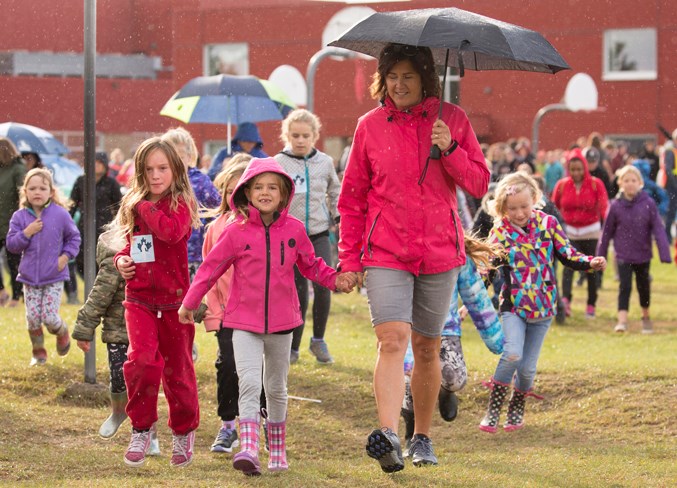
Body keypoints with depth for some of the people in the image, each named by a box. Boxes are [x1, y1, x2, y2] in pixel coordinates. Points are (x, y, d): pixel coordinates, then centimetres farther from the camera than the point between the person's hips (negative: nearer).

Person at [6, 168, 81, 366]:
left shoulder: (60, 214, -6)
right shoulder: (20, 217, -2)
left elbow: (74, 237, 6)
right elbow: (11, 245, -2)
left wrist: (66, 256, -6)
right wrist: (26, 233, -17)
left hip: (54, 277, -2)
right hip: (29, 277, 2)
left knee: (50, 318, -9)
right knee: (33, 318, 0)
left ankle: (63, 333, 26)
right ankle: (38, 352, 23)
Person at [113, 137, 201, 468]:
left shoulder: (181, 203, -5)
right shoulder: (132, 206, 9)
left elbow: (171, 231, -27)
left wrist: (146, 206, -16)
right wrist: (121, 260, 2)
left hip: (174, 299, -2)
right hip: (139, 297, 3)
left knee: (177, 369, 8)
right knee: (141, 360, -18)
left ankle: (183, 433, 28)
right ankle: (141, 429, -2)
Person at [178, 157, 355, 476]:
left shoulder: (294, 230, -1)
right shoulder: (236, 231, -7)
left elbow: (310, 265, 14)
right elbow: (211, 267, 1)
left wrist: (335, 279, -1)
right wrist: (189, 304, 5)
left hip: (281, 321, 3)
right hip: (244, 321, -3)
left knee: (276, 388, 15)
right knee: (249, 383, -17)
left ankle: (278, 451, 28)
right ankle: (249, 450, -24)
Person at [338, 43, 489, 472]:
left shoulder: (452, 120, 4)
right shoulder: (370, 126, 4)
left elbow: (479, 184, 3)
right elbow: (353, 198, 9)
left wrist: (450, 150, -14)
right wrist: (349, 258, 4)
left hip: (439, 251, 1)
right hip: (385, 253, -1)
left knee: (427, 346, 10)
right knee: (392, 339, -18)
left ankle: (423, 438, 24)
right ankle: (388, 436, -30)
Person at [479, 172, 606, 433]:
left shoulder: (548, 223, -1)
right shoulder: (500, 232, -4)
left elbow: (567, 255, 5)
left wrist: (591, 263, -12)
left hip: (543, 306, 2)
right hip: (513, 306, -2)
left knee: (527, 368, 4)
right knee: (512, 353, -23)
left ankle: (516, 410, 29)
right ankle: (493, 411, -10)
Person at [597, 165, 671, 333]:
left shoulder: (648, 204, -8)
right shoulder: (616, 206, -5)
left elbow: (658, 229, -10)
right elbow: (607, 232, 3)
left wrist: (664, 254, -16)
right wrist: (600, 256, 7)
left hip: (643, 254, 1)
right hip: (623, 255, -1)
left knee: (643, 286, 15)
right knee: (625, 286, -12)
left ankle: (646, 316, 35)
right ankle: (622, 320, -13)